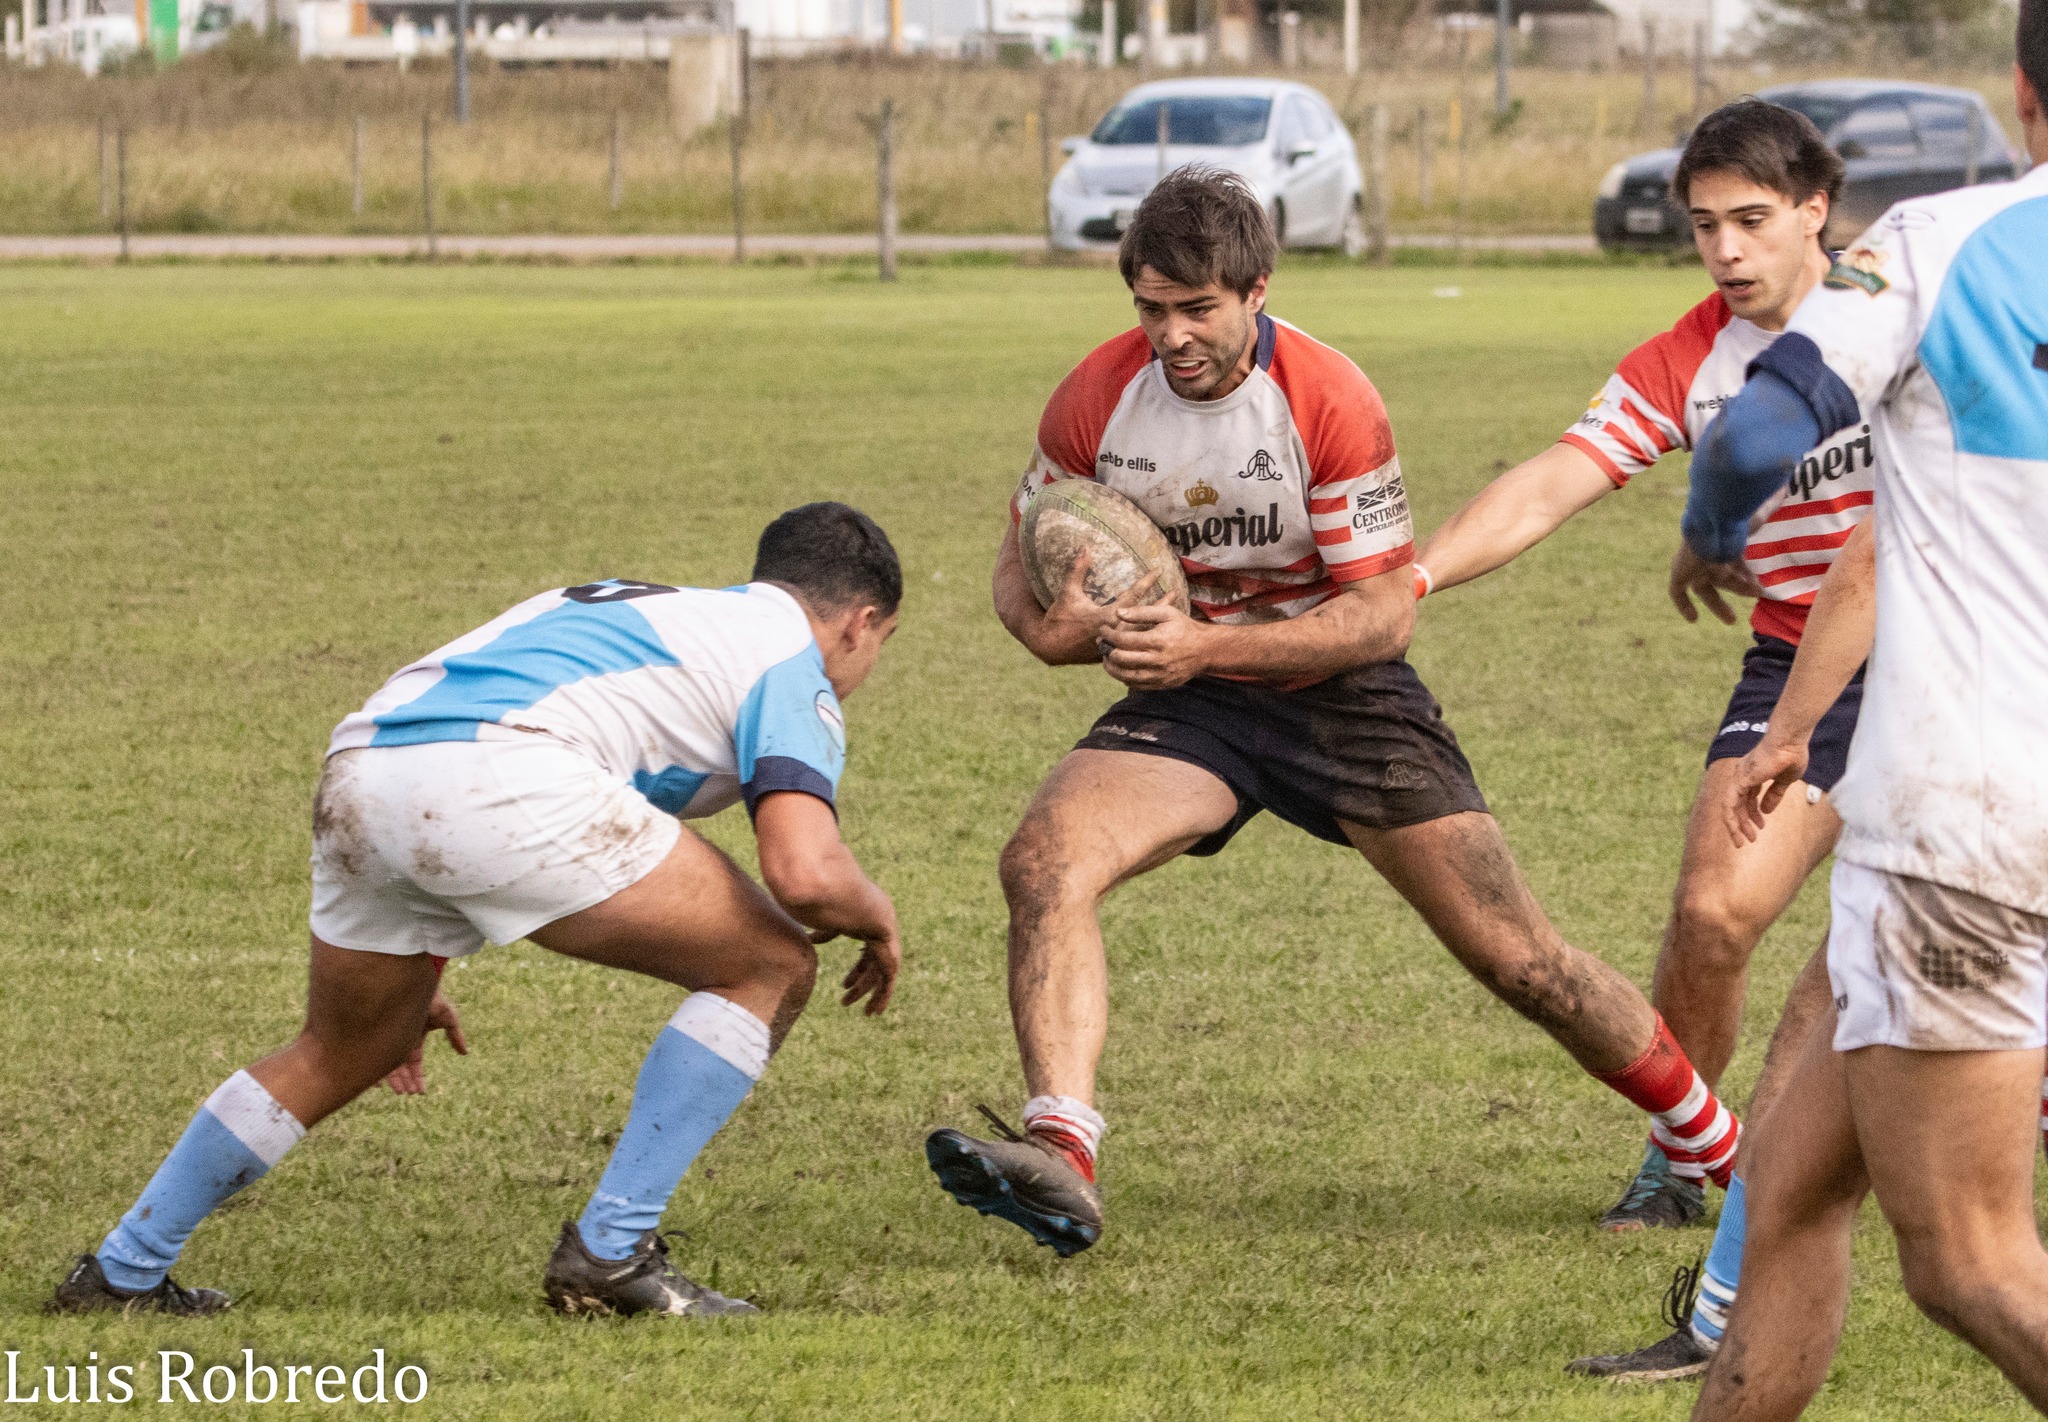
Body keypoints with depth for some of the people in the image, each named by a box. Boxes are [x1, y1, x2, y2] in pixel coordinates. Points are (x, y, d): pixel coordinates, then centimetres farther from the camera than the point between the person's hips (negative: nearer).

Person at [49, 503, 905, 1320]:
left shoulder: (622, 606, 38)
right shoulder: (795, 668, 15)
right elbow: (804, 874, -3)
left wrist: (411, 974, 50)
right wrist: (874, 916, 21)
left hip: (360, 769, 8)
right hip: (504, 781, -8)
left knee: (338, 1060, 31)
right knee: (770, 969, 7)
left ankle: (123, 1272, 39)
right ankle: (610, 1253, 4)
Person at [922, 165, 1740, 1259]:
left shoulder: (1329, 402, -20)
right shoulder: (1097, 400, -10)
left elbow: (1383, 614, -19)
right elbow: (1023, 557, 5)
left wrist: (1207, 645, -30)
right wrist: (1048, 626, -20)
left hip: (1340, 691, -3)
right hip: (1187, 708, 3)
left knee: (1516, 956, -4)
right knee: (1045, 861, -27)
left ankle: (1723, 1148, 18)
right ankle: (1060, 1159, -37)